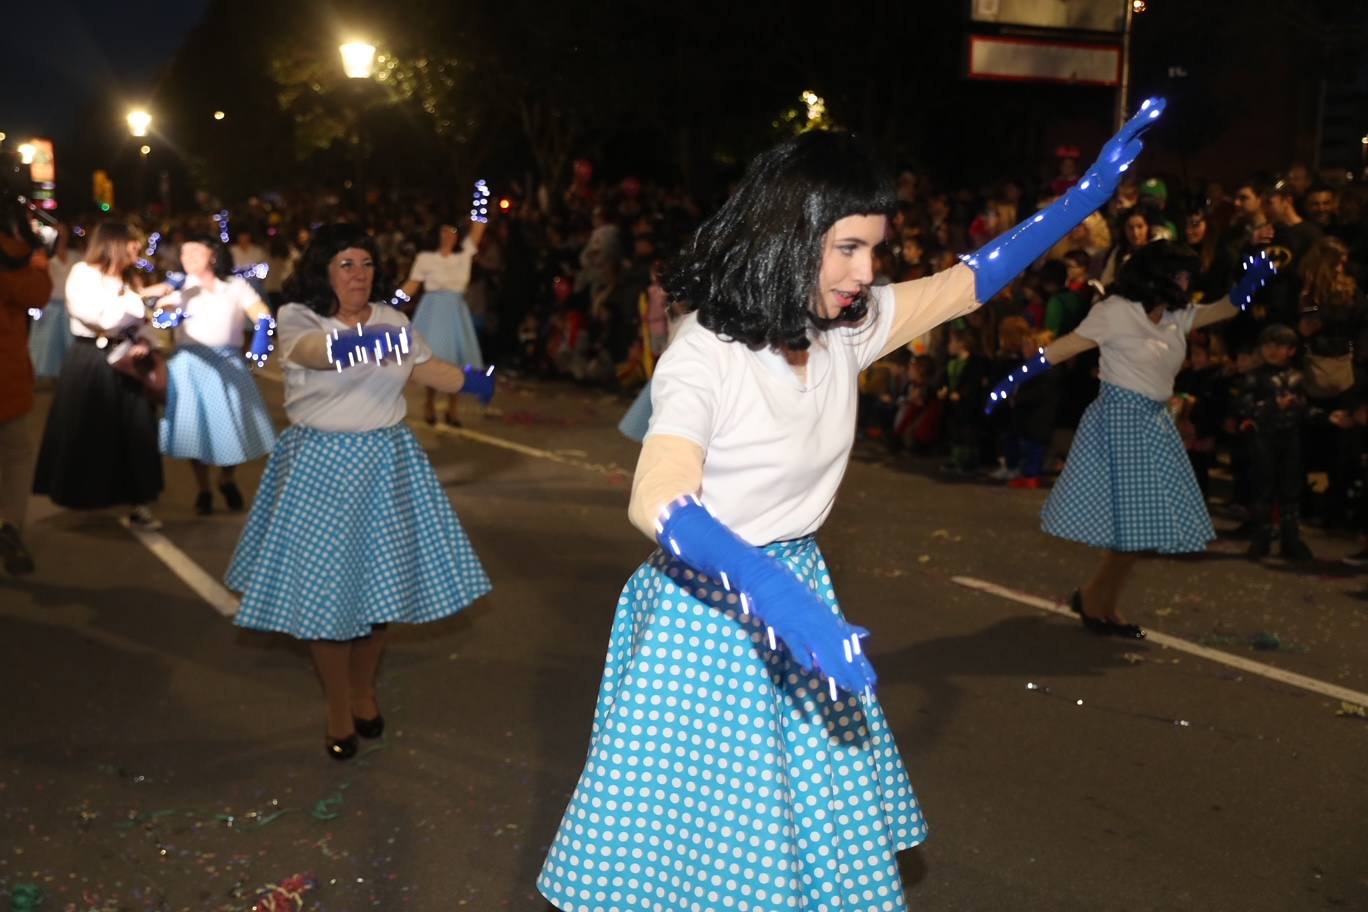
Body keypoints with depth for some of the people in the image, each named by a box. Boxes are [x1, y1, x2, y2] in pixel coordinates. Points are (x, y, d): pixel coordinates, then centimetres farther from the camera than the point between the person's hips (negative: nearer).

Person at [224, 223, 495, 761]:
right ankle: (338, 707, 22)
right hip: (321, 466, -4)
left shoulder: (391, 320, 4)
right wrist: (354, 344, -54)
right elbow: (312, 350, -36)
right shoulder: (297, 318, -11)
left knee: (382, 578, 10)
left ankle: (364, 690, 34)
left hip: (386, 462, 4)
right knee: (325, 585, 3)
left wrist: (470, 381, 14)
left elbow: (426, 369, 21)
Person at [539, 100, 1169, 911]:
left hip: (796, 594, 6)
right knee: (692, 842, 5)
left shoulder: (848, 328, -3)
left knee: (830, 844, 13)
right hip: (707, 614, -6)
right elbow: (658, 501, -36)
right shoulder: (705, 356, -23)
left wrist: (1090, 192, 5)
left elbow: (969, 281, 9)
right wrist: (767, 588, -52)